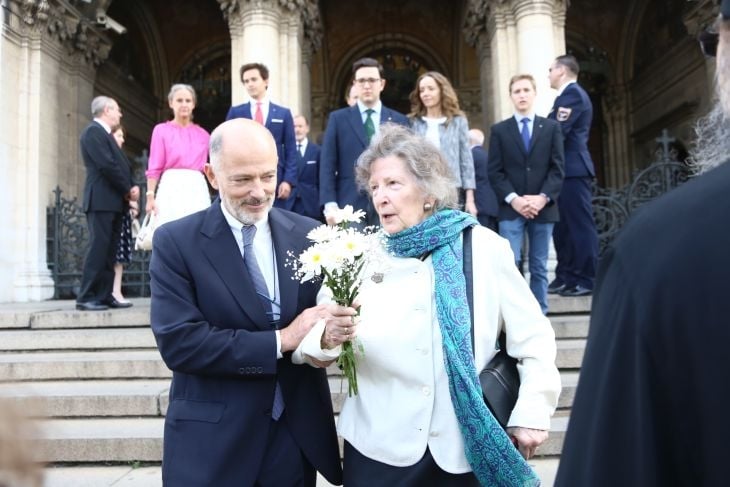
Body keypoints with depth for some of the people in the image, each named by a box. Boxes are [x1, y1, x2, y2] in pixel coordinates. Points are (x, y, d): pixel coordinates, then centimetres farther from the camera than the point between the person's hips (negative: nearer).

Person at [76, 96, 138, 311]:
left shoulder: (105, 134, 24)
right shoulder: (93, 131, -6)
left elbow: (121, 164, 19)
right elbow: (106, 165, -16)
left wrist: (132, 187, 1)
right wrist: (128, 189, -8)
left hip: (113, 201, 9)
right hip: (101, 200, -9)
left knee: (109, 251, 7)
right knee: (98, 248, -11)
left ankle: (105, 295, 9)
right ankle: (86, 298, -8)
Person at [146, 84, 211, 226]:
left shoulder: (203, 134, 15)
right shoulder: (161, 130, 7)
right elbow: (154, 168, 2)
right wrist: (150, 196, -6)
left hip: (198, 190, 2)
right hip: (171, 189, -2)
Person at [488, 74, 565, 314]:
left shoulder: (552, 127, 11)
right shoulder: (499, 130, 9)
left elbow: (557, 169, 4)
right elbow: (495, 172, 1)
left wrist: (543, 197, -11)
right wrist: (513, 199, -12)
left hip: (542, 208, 1)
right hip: (511, 208, -1)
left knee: (539, 267, 6)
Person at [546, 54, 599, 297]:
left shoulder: (572, 93, -9)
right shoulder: (569, 94, 22)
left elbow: (557, 132, -17)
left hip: (572, 169, -10)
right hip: (566, 170, 10)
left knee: (580, 225, -6)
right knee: (563, 226, 11)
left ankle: (587, 280, -2)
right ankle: (566, 277, 18)